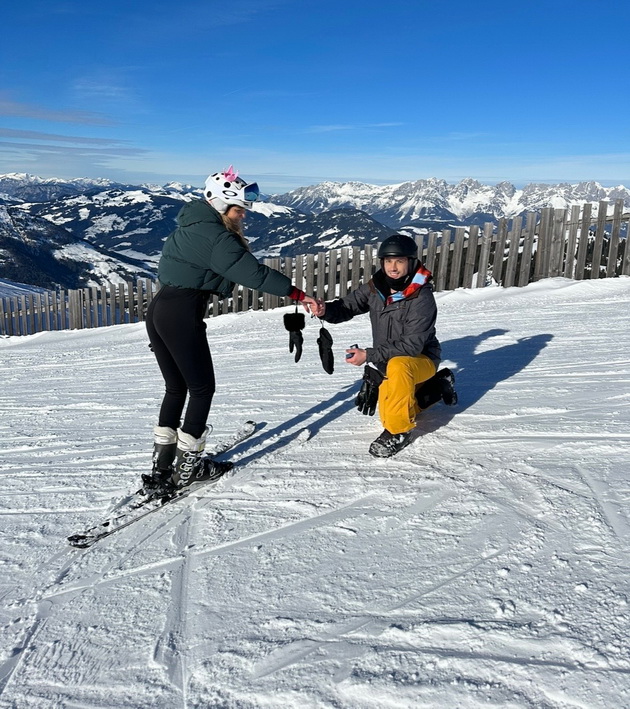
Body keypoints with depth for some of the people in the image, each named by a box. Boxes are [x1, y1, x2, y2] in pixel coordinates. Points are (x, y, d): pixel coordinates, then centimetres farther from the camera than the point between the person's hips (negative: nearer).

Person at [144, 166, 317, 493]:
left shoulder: (190, 226, 17)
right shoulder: (212, 234, -13)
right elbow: (252, 272, -19)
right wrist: (296, 293, -15)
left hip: (158, 310, 9)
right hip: (182, 315, -9)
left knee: (176, 388, 16)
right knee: (202, 388, 5)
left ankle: (162, 466, 18)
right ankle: (186, 467, 13)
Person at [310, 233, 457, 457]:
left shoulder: (422, 298, -25)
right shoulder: (375, 288, -8)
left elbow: (412, 346, -28)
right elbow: (347, 306, -3)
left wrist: (369, 355, -32)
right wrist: (326, 310, -26)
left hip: (421, 359, -7)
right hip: (387, 364, 7)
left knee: (397, 366, -39)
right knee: (388, 414, 12)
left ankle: (399, 431, -20)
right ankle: (438, 386, 31)